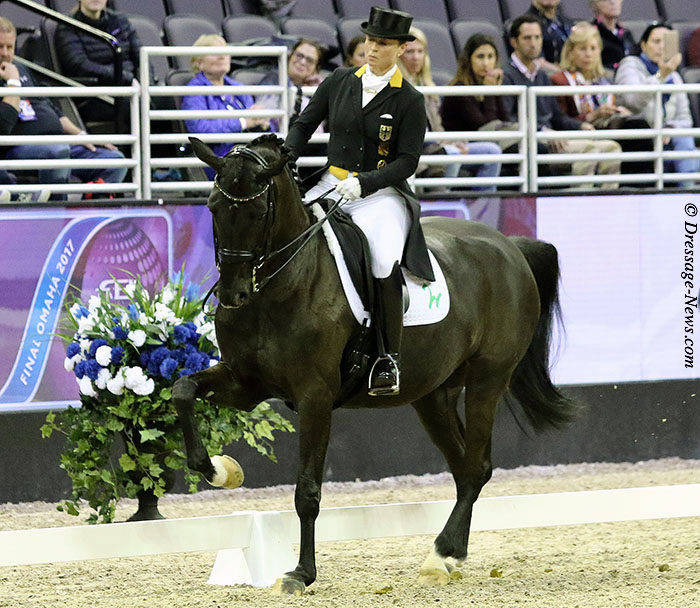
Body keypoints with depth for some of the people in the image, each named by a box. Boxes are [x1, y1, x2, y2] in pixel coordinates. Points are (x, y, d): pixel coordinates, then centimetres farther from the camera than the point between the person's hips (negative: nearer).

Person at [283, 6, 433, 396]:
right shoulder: (339, 82, 9)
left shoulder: (409, 101, -2)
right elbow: (305, 124, 16)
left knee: (385, 261, -31)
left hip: (381, 192, -5)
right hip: (331, 185, 5)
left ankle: (389, 359, -20)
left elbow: (407, 162, -7)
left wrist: (362, 184, -19)